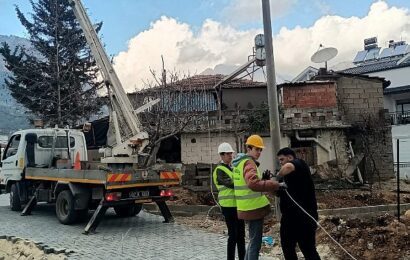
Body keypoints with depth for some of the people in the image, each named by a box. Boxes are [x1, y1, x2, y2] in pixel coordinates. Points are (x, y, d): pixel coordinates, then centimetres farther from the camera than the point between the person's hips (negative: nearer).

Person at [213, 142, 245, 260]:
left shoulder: (233, 167, 14)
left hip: (238, 204, 8)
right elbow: (231, 183, -24)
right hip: (228, 206, -8)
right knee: (233, 235, -5)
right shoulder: (219, 170, -11)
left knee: (241, 233, 15)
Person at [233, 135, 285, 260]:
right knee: (255, 242, 0)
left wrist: (263, 178, 13)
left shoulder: (240, 162, 13)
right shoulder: (248, 162, -18)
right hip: (254, 208, -10)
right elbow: (254, 184, -35)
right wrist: (276, 185, -33)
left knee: (253, 240, 23)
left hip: (249, 207, 10)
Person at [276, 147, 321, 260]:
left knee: (308, 250, -1)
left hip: (304, 217, -9)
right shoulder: (287, 175, 16)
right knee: (287, 247, 21)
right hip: (289, 217, 9)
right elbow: (279, 193, 12)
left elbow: (288, 167, -34)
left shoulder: (299, 163, -9)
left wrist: (277, 176, -18)